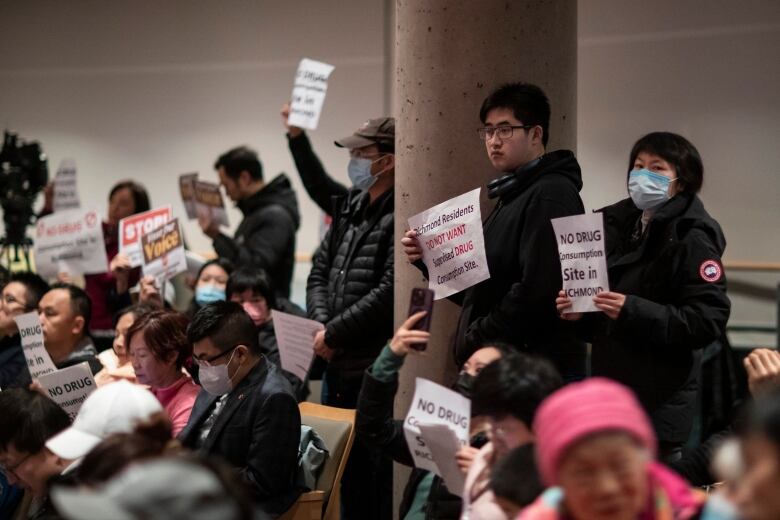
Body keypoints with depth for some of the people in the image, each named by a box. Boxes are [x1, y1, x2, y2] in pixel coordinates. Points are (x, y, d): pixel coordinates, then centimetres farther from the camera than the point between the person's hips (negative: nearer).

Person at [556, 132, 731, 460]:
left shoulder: (691, 238, -8)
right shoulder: (619, 226, 15)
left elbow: (709, 320, -17)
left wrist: (633, 311, -23)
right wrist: (578, 311, 3)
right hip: (607, 392, 7)